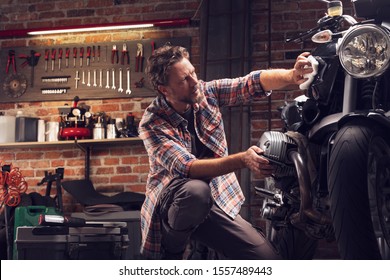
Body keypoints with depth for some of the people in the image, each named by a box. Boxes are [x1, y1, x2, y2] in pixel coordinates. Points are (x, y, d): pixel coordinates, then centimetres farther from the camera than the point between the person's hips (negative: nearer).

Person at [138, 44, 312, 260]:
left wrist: (292, 76, -34)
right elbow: (186, 168, -29)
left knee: (268, 259, -11)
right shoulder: (152, 124, -17)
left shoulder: (207, 92, -3)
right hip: (171, 201, -5)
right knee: (196, 191, -41)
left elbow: (253, 83, -12)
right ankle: (170, 251, -11)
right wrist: (242, 160, -42)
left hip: (218, 203, 5)